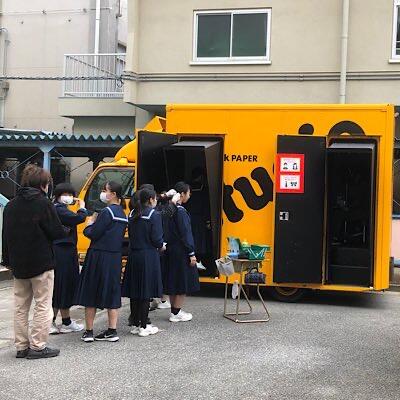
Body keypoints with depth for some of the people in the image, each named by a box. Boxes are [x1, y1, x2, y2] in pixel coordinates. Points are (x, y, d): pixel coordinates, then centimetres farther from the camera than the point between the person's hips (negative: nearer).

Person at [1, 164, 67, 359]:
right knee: (43, 306, 3)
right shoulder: (43, 203, -12)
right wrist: (67, 231, 8)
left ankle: (21, 346, 18)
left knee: (20, 306, 13)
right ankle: (38, 346, 4)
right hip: (41, 264, -6)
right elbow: (56, 232, -13)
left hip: (18, 264, 6)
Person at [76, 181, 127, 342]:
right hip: (115, 257, 8)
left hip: (99, 256, -8)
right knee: (112, 292, 12)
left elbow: (93, 234, -17)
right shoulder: (122, 214, 11)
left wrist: (89, 225, 3)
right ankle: (112, 331, 13)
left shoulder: (107, 212, -15)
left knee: (90, 292, 4)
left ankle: (89, 331, 8)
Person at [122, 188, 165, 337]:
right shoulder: (154, 215, -11)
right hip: (149, 257, -6)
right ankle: (144, 327, 4)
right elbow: (157, 239, -15)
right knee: (147, 291, 0)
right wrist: (161, 246, 4)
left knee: (135, 291, 11)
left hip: (134, 255, 6)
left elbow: (130, 234, 12)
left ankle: (135, 325, 18)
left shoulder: (132, 214, 8)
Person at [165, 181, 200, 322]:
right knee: (183, 283, 0)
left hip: (172, 250, 9)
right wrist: (191, 254, -15)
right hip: (181, 252, -9)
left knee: (173, 281, 14)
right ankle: (176, 313, 4)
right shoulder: (180, 211, -17)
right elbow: (185, 234, -18)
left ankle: (175, 310, 22)